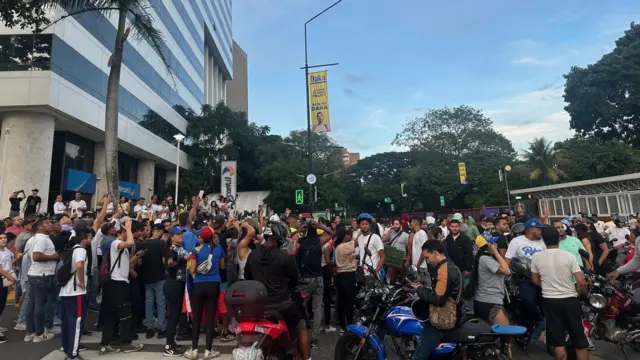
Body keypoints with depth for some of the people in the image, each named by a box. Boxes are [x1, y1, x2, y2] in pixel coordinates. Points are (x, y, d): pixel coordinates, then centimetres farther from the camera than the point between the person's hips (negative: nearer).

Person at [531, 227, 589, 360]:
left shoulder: (536, 257, -6)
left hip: (550, 301, 0)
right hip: (570, 300, 0)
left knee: (558, 341, 8)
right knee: (580, 339, 14)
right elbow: (582, 282, -11)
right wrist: (583, 293, 10)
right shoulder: (569, 256, -9)